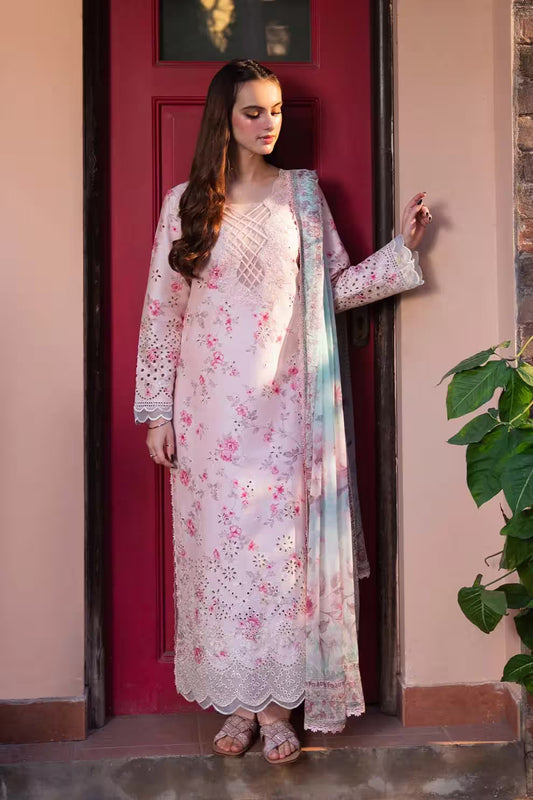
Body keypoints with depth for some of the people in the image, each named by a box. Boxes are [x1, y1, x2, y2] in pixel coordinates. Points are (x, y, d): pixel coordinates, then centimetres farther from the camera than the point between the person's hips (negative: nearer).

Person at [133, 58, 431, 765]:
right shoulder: (186, 202, 5)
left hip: (285, 403, 0)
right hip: (210, 407, 0)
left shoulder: (303, 193, 9)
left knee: (283, 542, 0)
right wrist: (157, 412, 1)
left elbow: (336, 288, 10)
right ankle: (238, 698, 17)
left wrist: (401, 247, -2)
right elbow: (162, 310, 4)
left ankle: (279, 700, 12)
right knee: (219, 542, 3)